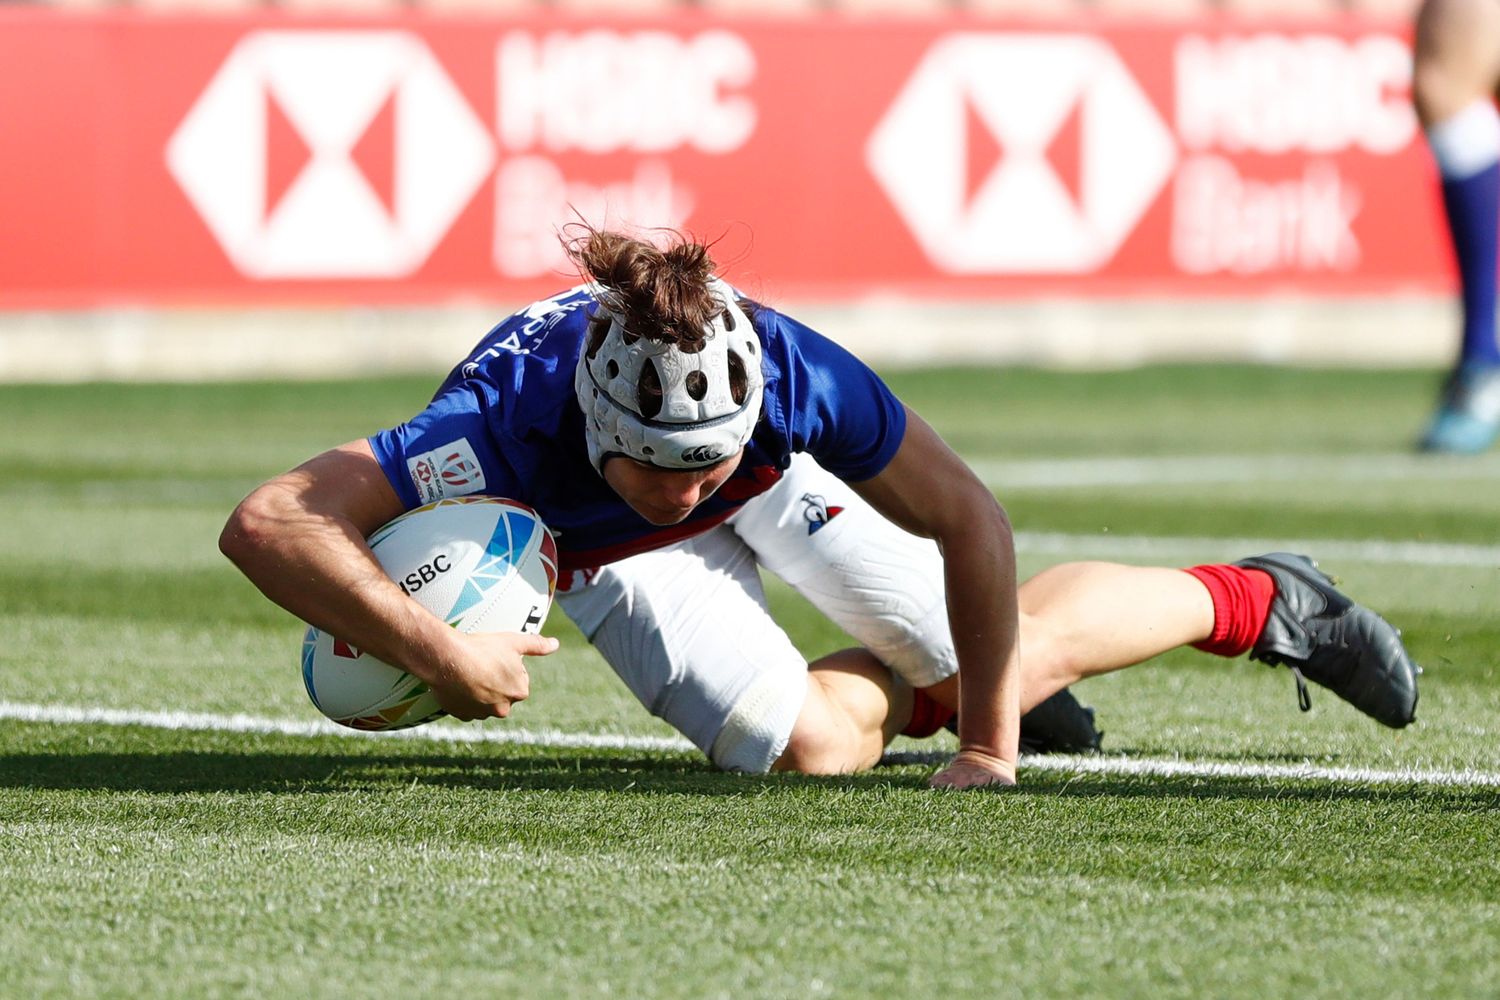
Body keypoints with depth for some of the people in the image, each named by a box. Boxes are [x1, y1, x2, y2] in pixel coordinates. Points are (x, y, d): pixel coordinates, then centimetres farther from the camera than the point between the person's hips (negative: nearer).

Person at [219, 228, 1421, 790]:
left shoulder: (790, 369, -43)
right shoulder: (512, 421, -47)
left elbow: (968, 518, -29)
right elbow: (266, 525, -53)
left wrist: (990, 744, -26)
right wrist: (443, 658, -60)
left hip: (783, 475, 0)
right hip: (600, 552, 0)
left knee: (1032, 648, 2)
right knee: (810, 743, -19)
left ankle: (1259, 601, 33)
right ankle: (934, 687, 17)